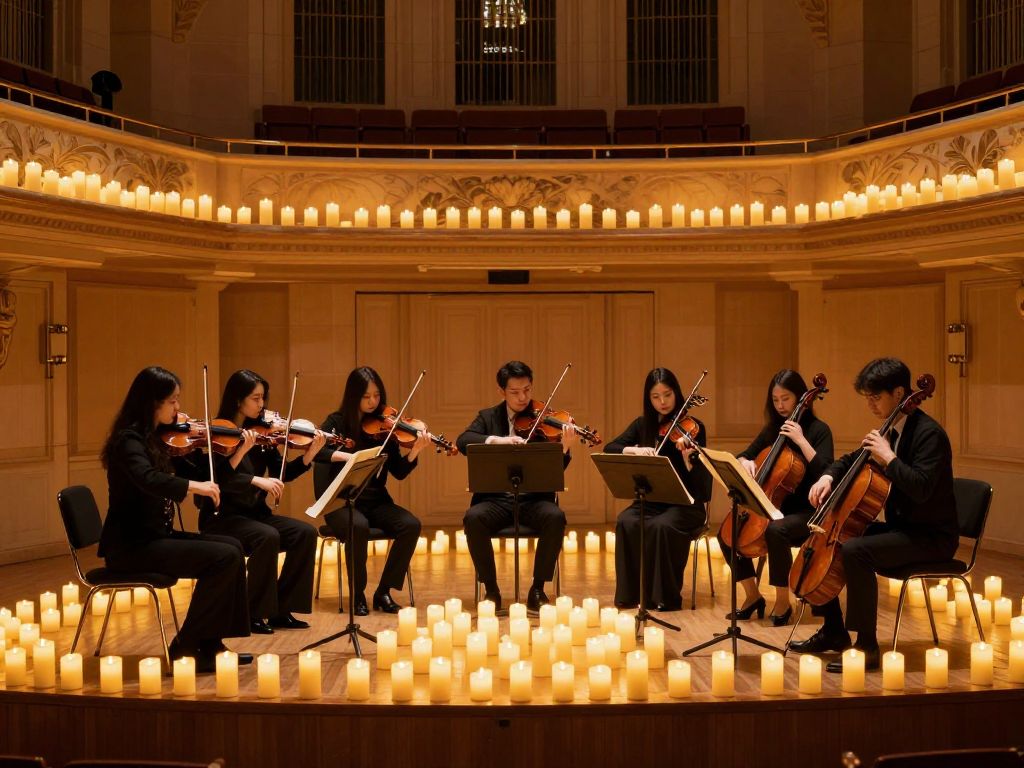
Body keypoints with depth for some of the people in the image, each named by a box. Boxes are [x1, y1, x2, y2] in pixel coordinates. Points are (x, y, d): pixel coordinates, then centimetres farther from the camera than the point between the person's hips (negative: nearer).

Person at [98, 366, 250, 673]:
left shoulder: (157, 438, 12)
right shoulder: (129, 439, -15)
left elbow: (198, 474, 14)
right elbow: (148, 480, -36)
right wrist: (195, 486, -34)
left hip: (155, 537, 9)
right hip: (130, 546, -9)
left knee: (232, 547, 5)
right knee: (224, 557, -17)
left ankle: (210, 643, 5)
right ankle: (186, 648, -8)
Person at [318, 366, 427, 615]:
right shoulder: (337, 422, -1)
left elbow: (399, 473, 2)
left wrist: (414, 452, -17)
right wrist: (346, 456, -31)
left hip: (377, 501, 3)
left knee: (411, 525, -24)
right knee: (359, 526, -36)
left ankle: (384, 591, -10)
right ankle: (358, 595, -15)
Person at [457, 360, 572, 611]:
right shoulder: (488, 417, 10)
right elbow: (463, 441, -9)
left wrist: (564, 449, -25)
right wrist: (496, 440, -26)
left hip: (534, 499, 0)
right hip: (496, 499, 0)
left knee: (555, 517, -31)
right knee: (473, 518, -30)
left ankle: (537, 589, -14)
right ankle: (491, 590, -14)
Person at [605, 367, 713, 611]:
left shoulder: (693, 427, -4)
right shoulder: (642, 425, 7)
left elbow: (698, 478, -11)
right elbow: (609, 449, -3)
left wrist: (687, 457, -33)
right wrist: (634, 450, -22)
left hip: (684, 502, -3)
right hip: (649, 501, 3)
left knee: (662, 526, -35)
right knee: (626, 522, -29)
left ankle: (665, 596, -20)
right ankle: (631, 593, -18)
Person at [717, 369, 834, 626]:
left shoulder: (818, 430, -7)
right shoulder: (772, 429, 10)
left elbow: (825, 471, -21)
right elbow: (744, 456, 17)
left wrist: (801, 440, -24)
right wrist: (745, 462, -6)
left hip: (806, 511, -7)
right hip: (775, 505, 7)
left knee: (775, 530, -36)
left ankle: (783, 603, -20)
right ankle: (752, 595, 6)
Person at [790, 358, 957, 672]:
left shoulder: (929, 433, -18)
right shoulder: (888, 430, 9)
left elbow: (921, 488, -32)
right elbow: (851, 460, 21)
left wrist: (888, 457, -27)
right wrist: (828, 476, 1)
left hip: (931, 536, -10)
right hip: (899, 526, 10)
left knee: (854, 551, -32)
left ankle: (867, 647, -23)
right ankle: (833, 631, 17)